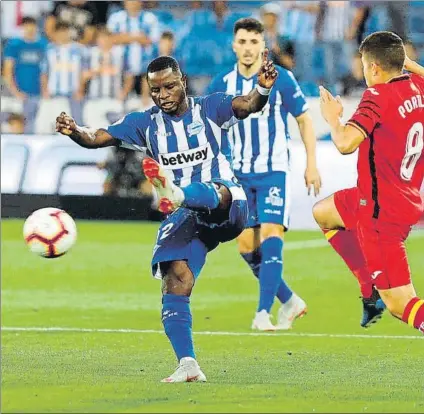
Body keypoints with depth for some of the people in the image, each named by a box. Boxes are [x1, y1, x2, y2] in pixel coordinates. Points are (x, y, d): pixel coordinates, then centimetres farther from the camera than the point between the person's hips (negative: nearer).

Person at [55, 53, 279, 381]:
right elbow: (96, 138, 4)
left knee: (216, 192, -38)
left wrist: (263, 89, -39)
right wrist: (74, 131, -19)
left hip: (227, 209, -3)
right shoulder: (146, 124, 12)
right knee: (175, 282, -16)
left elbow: (249, 106, -15)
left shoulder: (211, 108, 3)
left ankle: (174, 194, -72)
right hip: (184, 219, 3)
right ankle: (188, 365, -16)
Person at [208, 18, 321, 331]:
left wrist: (311, 164, -3)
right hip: (239, 175, 4)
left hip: (274, 171, -4)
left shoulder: (281, 79, -7)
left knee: (271, 235, -18)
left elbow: (304, 119, 2)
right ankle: (290, 301, 20)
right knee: (247, 246, 2)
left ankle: (263, 313, -21)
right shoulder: (222, 85, 2)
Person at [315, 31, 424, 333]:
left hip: (382, 212, -9)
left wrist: (333, 116, -14)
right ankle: (371, 291, 24)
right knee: (323, 214, 31)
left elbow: (345, 143, -33)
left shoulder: (378, 96, -23)